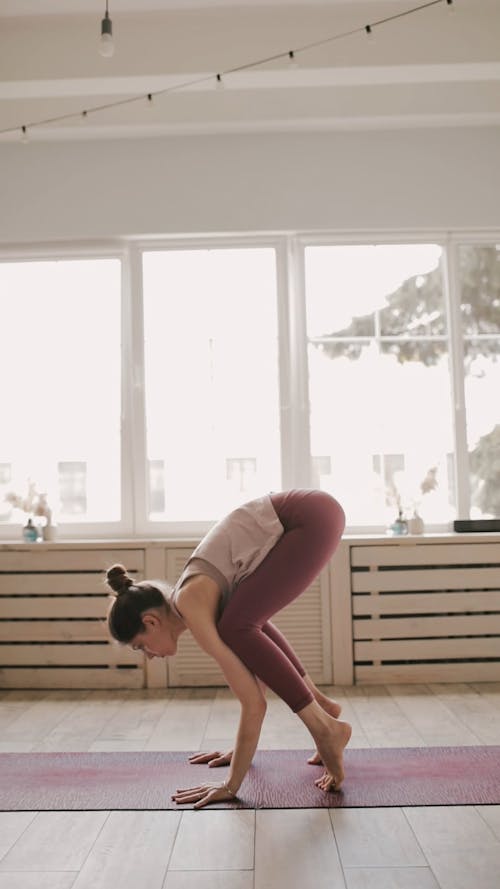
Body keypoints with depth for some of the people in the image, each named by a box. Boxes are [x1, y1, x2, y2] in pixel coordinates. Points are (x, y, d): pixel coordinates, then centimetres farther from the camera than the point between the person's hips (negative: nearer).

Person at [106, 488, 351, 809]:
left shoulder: (191, 607, -13)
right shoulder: (189, 605, 12)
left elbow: (254, 701, -15)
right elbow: (252, 676, 21)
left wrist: (232, 784, -7)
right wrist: (242, 750, 28)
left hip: (312, 517, -9)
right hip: (300, 521, 9)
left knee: (236, 629, -12)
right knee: (247, 623, 18)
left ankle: (325, 726, -4)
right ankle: (321, 704, 27)